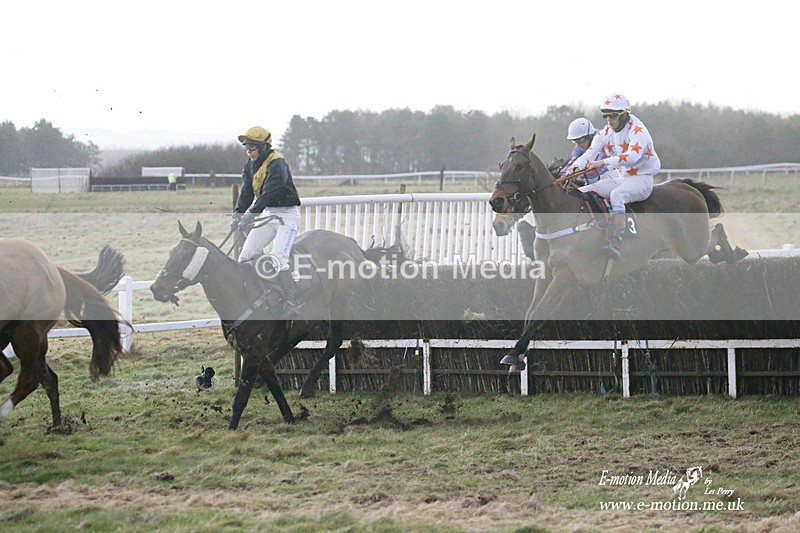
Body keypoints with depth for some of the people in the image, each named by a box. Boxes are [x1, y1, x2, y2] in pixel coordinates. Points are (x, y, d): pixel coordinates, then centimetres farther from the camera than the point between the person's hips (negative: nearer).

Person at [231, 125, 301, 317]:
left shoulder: (277, 164, -21)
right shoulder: (251, 164, 5)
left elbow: (268, 194, -31)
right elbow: (247, 191, 0)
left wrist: (250, 215, -40)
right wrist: (238, 213, -17)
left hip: (287, 214, -8)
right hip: (267, 214, 8)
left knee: (278, 258, -21)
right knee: (246, 255, 0)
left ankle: (290, 303, -18)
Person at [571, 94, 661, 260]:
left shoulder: (637, 130, -13)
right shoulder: (605, 133, 9)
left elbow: (633, 155, -30)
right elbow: (590, 154, 0)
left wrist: (604, 162, -37)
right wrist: (573, 169, -20)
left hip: (641, 179, -8)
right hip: (618, 178, 8)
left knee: (617, 195, -39)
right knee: (581, 193, -8)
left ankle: (615, 245, -50)